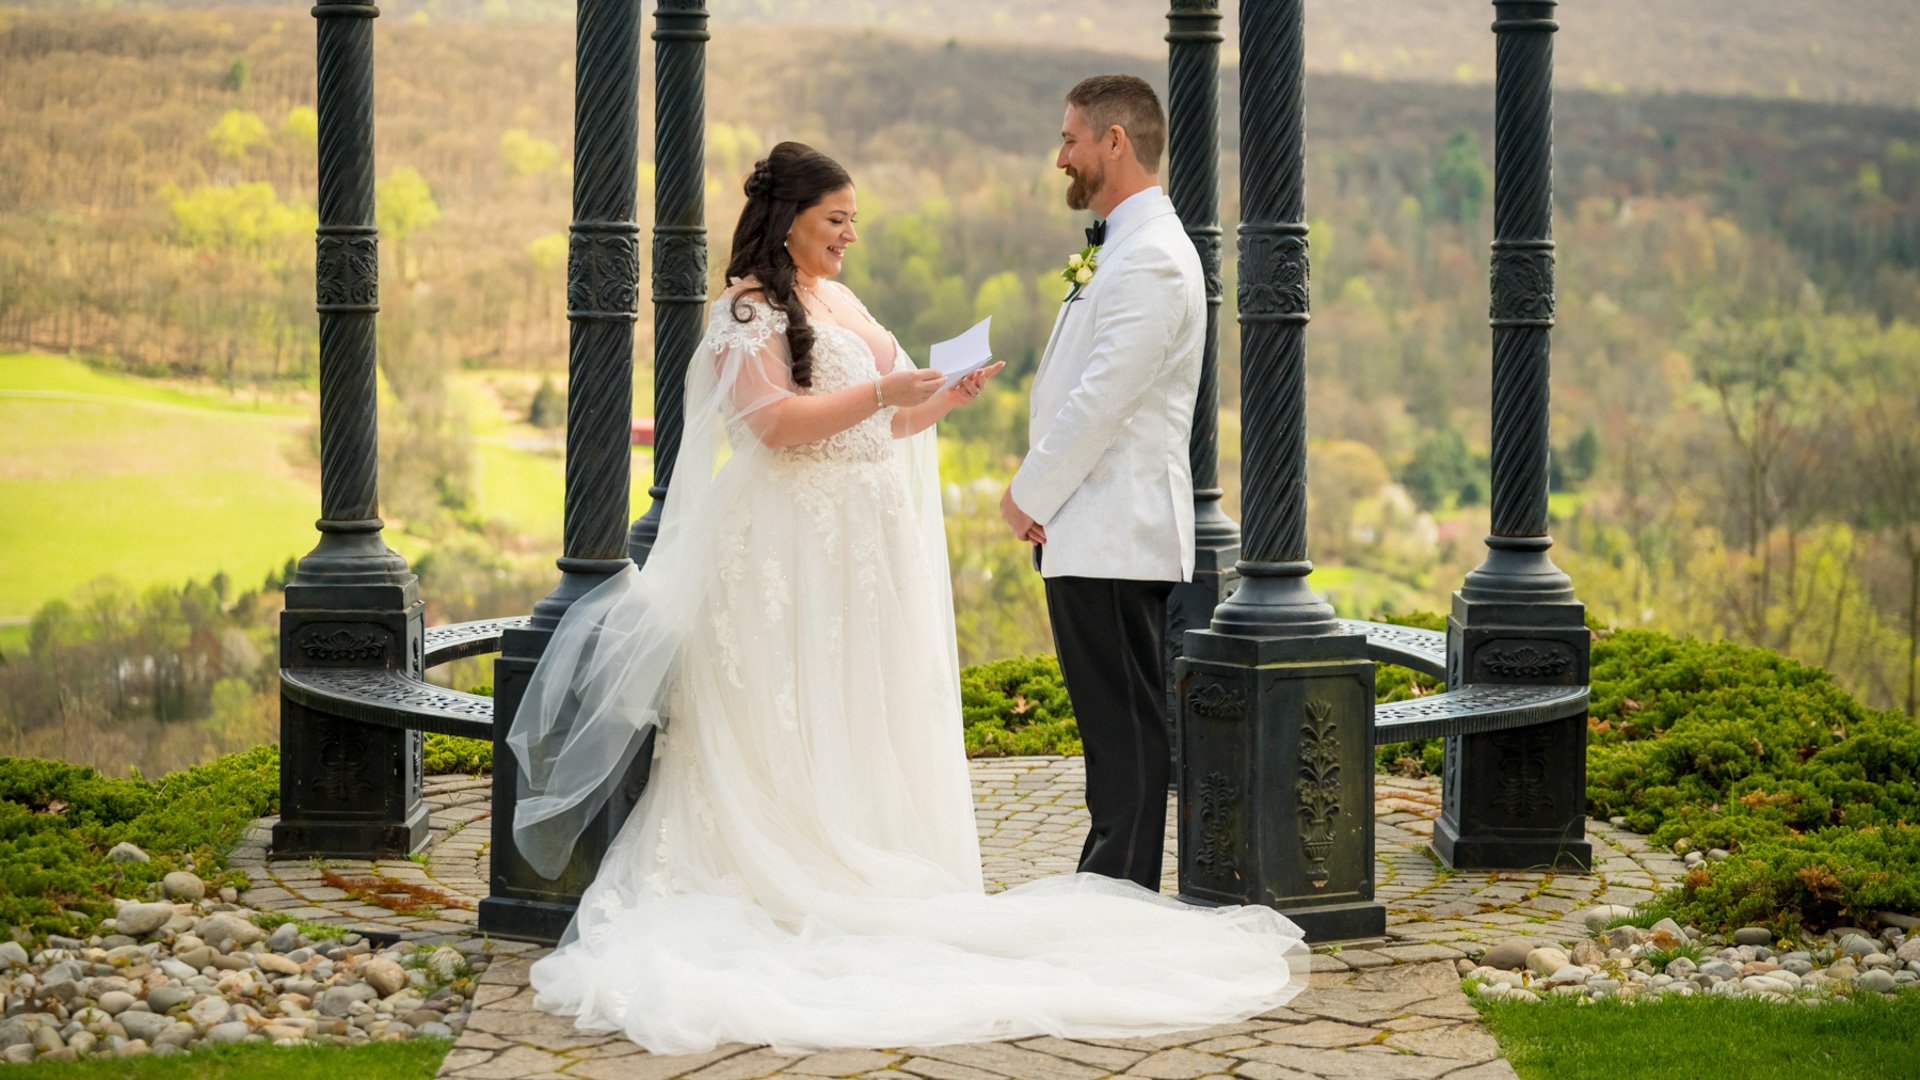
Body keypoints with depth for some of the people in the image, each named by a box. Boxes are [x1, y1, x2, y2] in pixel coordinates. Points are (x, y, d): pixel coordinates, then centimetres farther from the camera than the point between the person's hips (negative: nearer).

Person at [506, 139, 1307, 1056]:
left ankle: (861, 875, 6)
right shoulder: (749, 310, -8)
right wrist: (882, 392, -19)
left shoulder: (842, 303, 16)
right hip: (790, 546, -8)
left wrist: (942, 401, 6)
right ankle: (783, 888, -6)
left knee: (865, 717, 5)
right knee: (791, 723, -7)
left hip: (863, 546, 8)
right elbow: (777, 422, -19)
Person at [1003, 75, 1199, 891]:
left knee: (1125, 730, -7)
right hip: (1092, 532, 10)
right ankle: (1111, 889, 16)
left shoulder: (1151, 259, -16)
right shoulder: (1126, 248, 18)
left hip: (1113, 539, -10)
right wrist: (1039, 496, 11)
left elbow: (1102, 400, -19)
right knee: (1115, 730, 12)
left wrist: (1029, 496, -9)